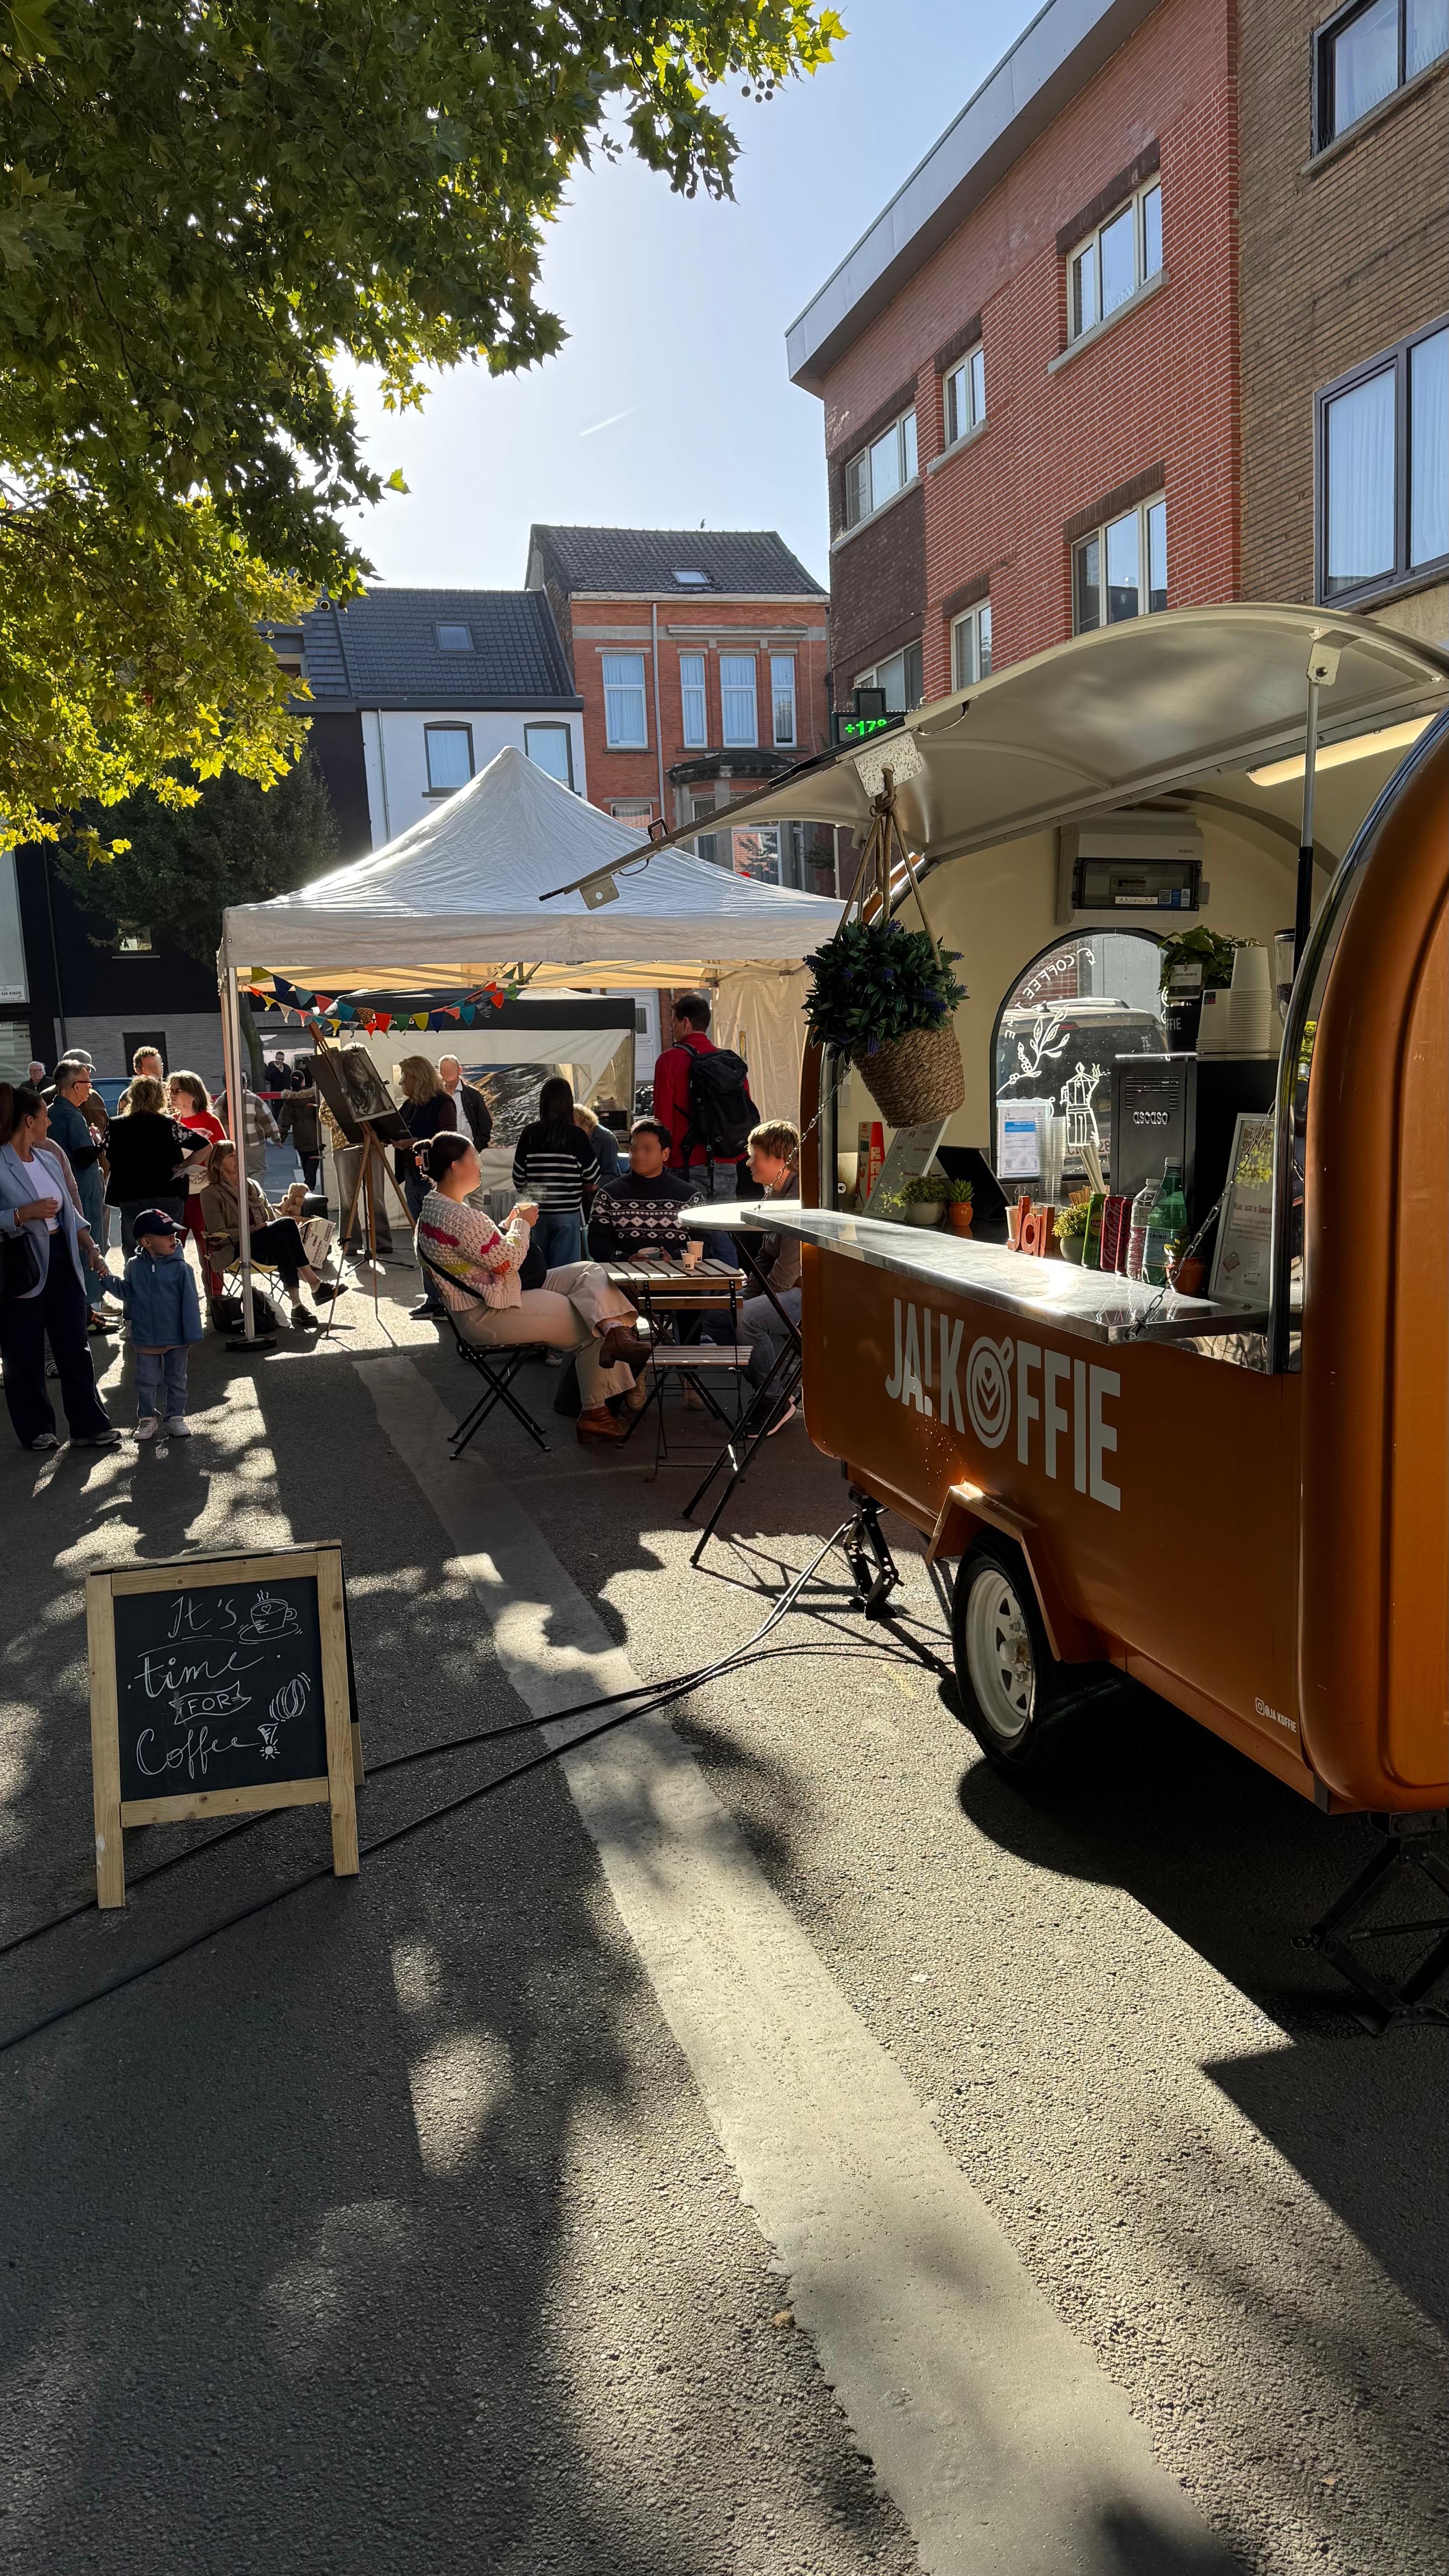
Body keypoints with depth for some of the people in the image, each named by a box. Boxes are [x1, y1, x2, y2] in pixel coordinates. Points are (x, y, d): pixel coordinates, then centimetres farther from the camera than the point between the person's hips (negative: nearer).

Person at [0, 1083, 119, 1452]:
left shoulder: (47, 1159, 10)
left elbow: (69, 1211, 15)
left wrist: (91, 1248, 5)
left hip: (62, 1262, 7)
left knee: (75, 1349, 8)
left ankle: (89, 1426, 15)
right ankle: (35, 1430, 19)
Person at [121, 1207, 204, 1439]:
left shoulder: (180, 1267, -11)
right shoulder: (135, 1266, -2)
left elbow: (190, 1302, -11)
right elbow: (127, 1293, 12)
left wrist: (192, 1333, -12)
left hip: (176, 1339, -2)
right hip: (145, 1339, 2)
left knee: (176, 1380, 11)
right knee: (146, 1381, 9)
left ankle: (176, 1417, 24)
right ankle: (148, 1418, 23)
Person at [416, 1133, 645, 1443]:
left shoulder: (436, 1206, 11)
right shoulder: (457, 1217, -24)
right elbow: (507, 1261, -21)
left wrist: (511, 1223, 8)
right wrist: (522, 1224, -4)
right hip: (488, 1315, -11)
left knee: (591, 1272, -2)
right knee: (591, 1328, -5)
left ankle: (615, 1333, -23)